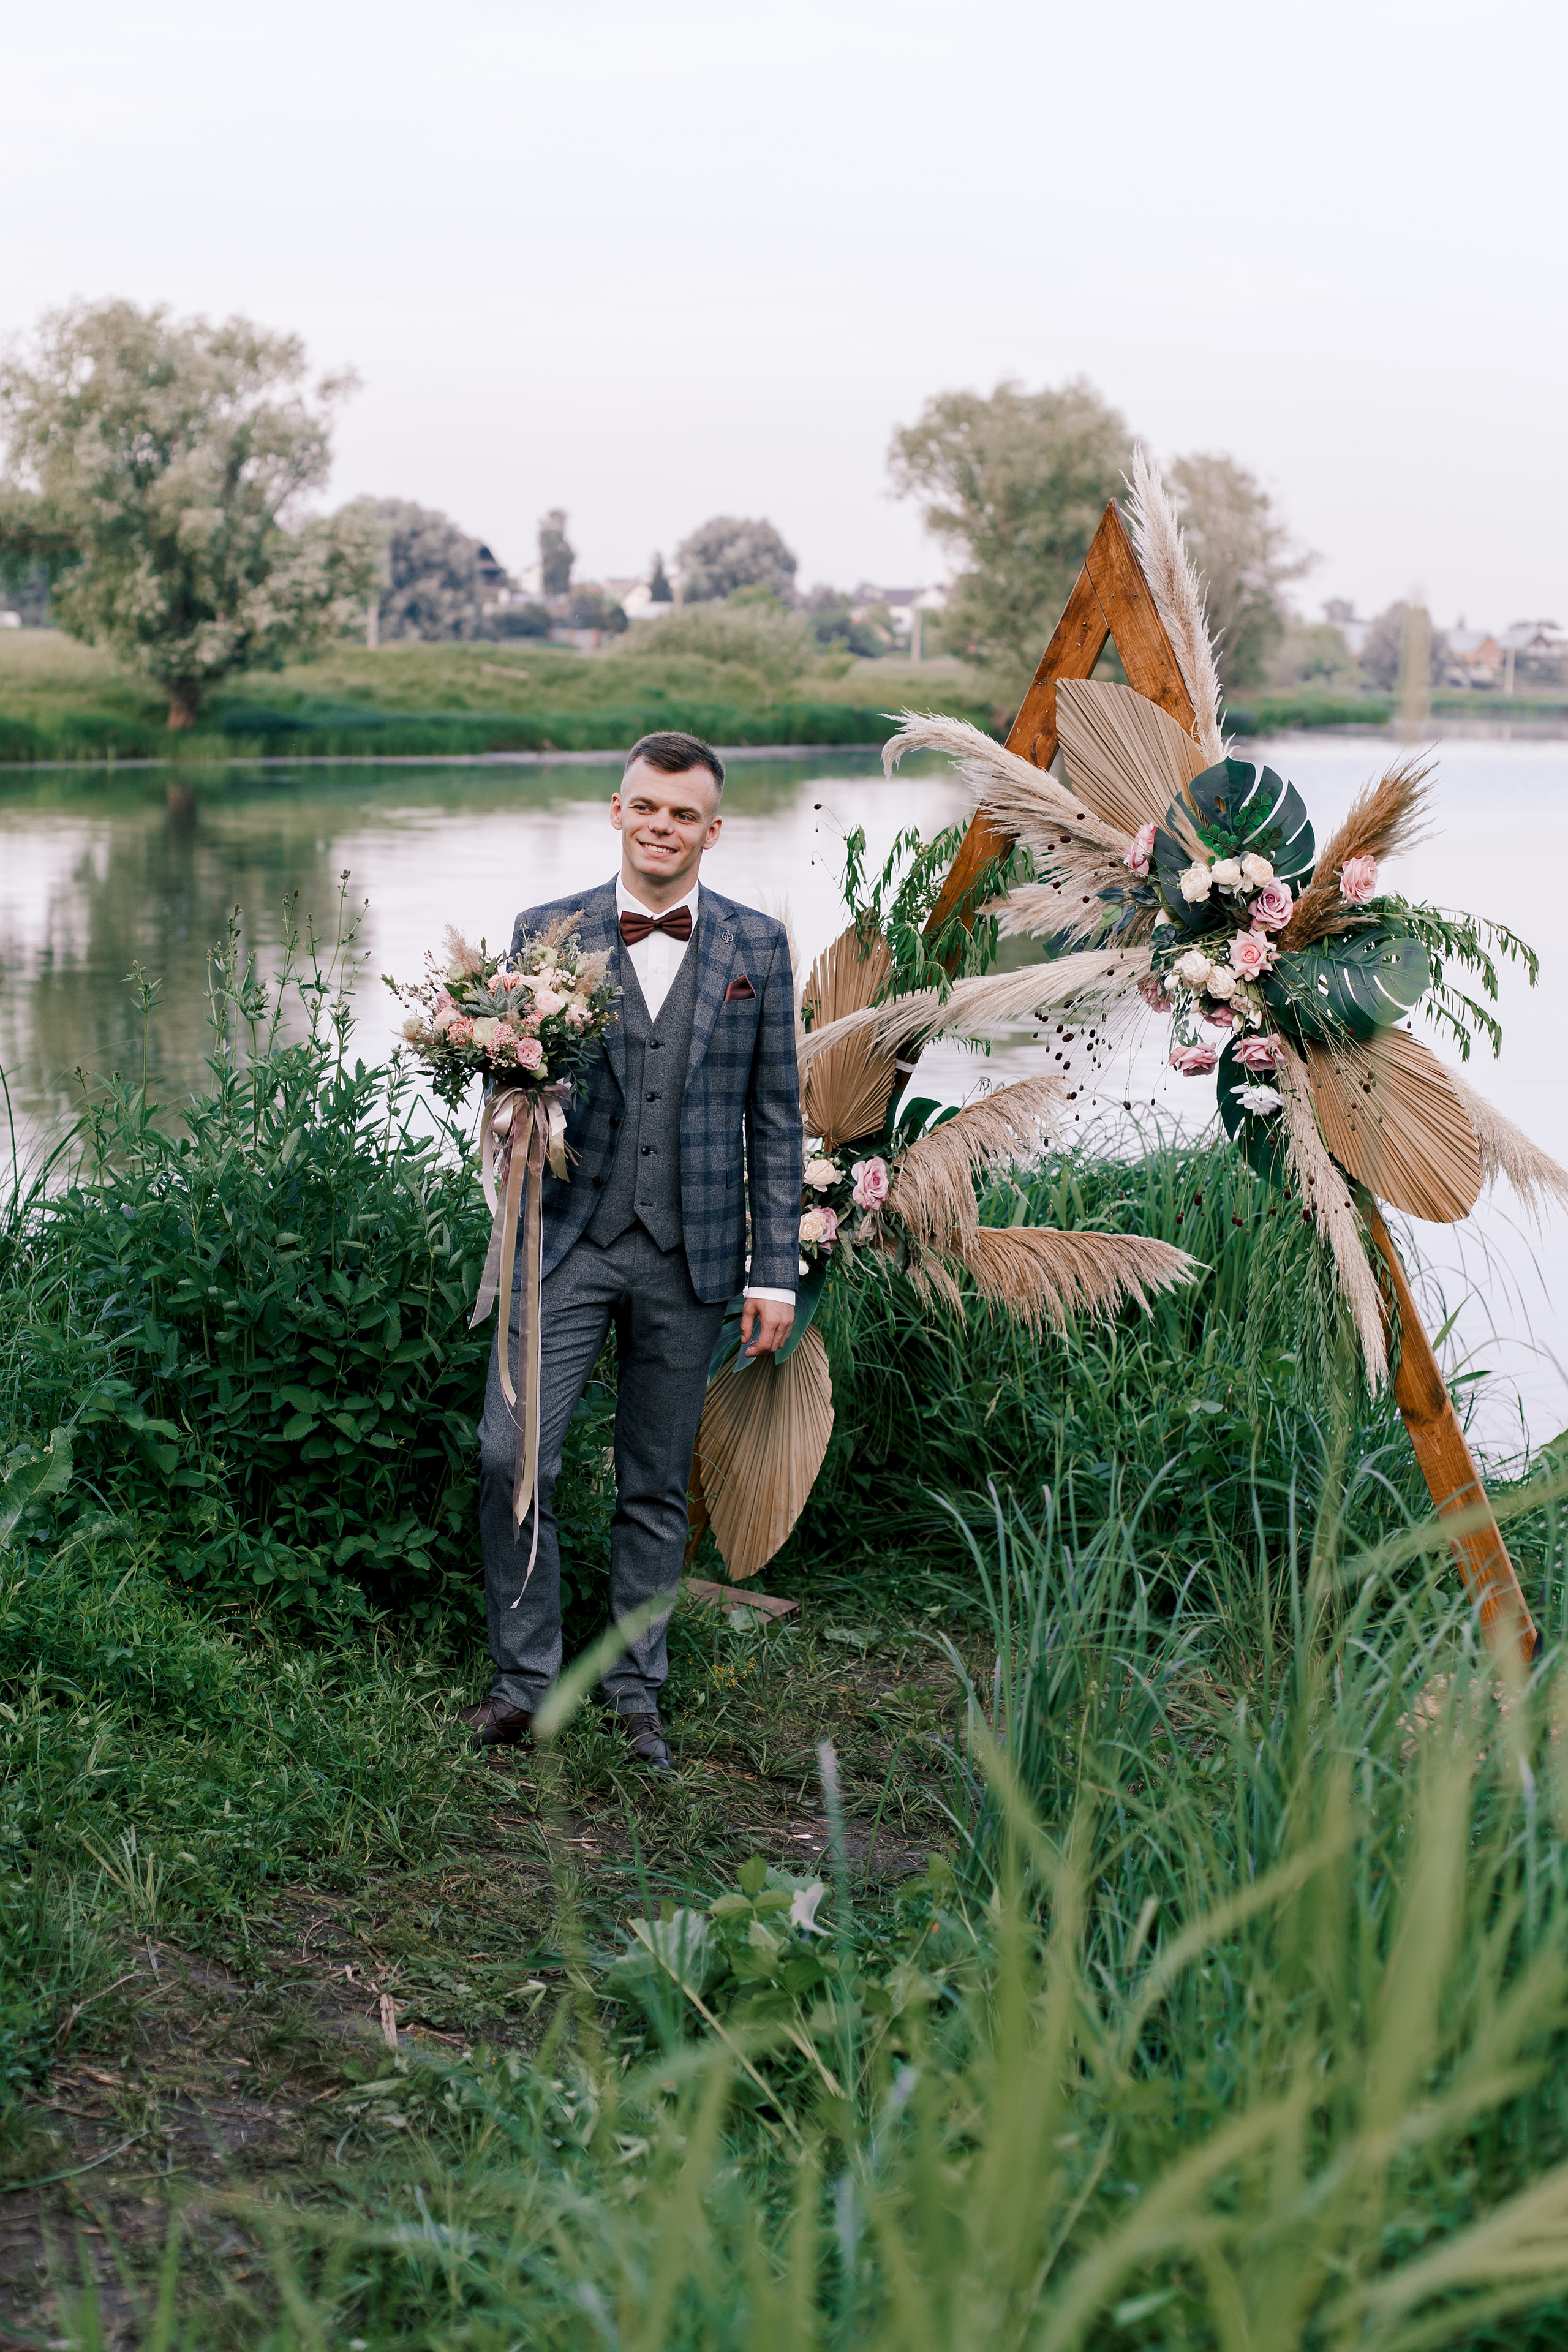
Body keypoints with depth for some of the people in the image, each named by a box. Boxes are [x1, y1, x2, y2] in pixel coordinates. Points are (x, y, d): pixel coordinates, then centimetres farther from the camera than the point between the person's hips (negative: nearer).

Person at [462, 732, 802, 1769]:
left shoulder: (756, 946, 4)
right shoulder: (547, 933, 3)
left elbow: (775, 1119, 5)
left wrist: (776, 1272, 2)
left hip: (689, 1255, 0)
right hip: (569, 1241, 0)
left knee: (657, 1485, 8)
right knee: (512, 1456, -10)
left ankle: (637, 1693, 20)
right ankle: (524, 1679, 6)